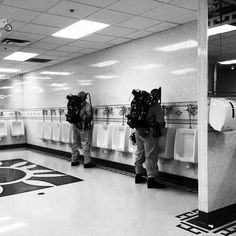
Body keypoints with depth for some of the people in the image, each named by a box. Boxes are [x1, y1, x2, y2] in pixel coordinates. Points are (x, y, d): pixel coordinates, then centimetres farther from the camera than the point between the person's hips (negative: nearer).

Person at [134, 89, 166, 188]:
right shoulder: (155, 105, -9)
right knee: (151, 156, -2)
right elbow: (160, 121, -11)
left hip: (138, 131, 7)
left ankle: (138, 175, 27)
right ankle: (151, 180, 0)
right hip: (149, 132, -7)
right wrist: (159, 129, 9)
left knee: (140, 154, 17)